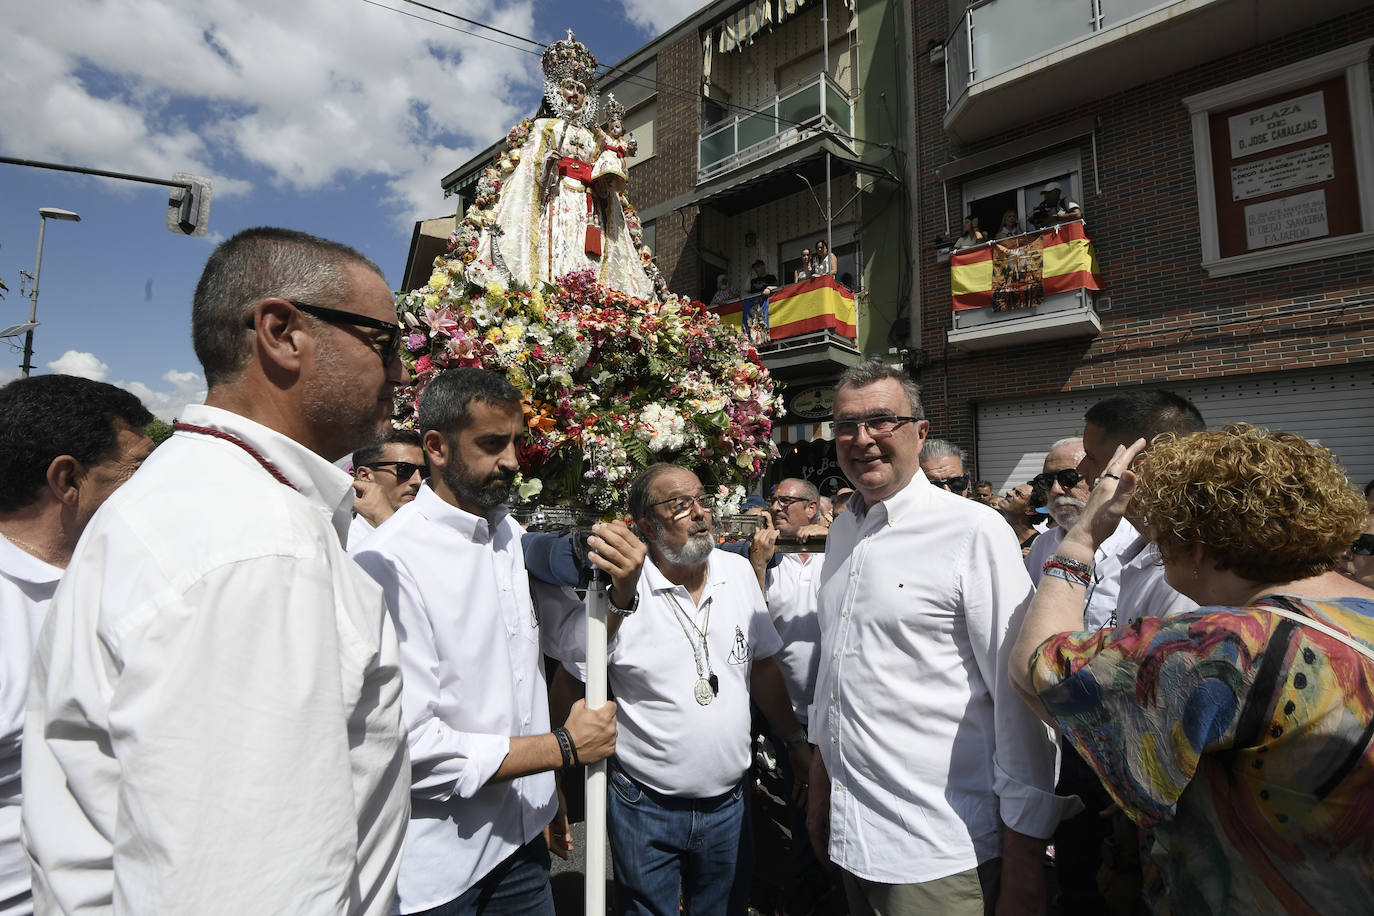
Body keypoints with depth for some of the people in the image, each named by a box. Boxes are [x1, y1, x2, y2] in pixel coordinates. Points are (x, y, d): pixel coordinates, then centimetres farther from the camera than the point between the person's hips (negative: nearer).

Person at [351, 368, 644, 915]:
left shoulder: (514, 536, 0)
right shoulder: (388, 563, -23)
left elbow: (571, 639, 9)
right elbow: (412, 746, -25)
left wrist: (622, 589, -12)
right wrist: (563, 746, -17)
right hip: (439, 866, -6)